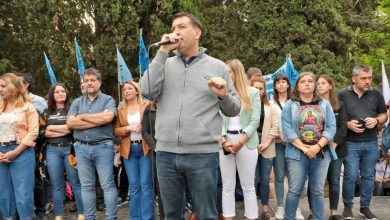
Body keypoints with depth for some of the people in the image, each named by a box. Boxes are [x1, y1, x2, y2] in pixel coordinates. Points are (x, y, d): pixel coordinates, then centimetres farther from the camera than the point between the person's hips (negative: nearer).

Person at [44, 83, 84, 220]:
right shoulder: (47, 111, 12)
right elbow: (44, 132, 2)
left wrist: (52, 127, -1)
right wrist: (64, 130, -8)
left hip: (70, 148, -2)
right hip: (52, 150, 3)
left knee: (76, 183, 0)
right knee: (57, 186, 6)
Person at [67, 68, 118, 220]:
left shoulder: (108, 100, 2)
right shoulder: (77, 102, 12)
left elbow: (107, 117, -18)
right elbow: (70, 123, -3)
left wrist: (83, 116, -6)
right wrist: (97, 121, -10)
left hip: (103, 146, -3)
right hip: (82, 148, 4)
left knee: (107, 185, -1)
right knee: (87, 186, 9)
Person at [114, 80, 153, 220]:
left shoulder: (147, 105, 3)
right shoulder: (121, 110, 11)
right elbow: (116, 131, 7)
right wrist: (128, 128, -9)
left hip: (145, 148, -3)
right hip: (128, 150, 3)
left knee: (146, 185, -3)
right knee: (133, 186, 7)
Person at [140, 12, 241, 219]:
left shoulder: (217, 66, 6)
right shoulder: (165, 64, 11)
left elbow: (234, 110, 8)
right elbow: (147, 90, -8)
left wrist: (223, 96, -15)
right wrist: (163, 51, -8)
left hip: (202, 154, -2)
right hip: (166, 153, 3)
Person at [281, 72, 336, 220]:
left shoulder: (325, 104, 9)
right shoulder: (289, 105, 2)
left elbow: (331, 128, 0)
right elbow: (287, 130, -7)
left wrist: (317, 147, -14)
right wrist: (304, 148, -15)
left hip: (321, 153, 2)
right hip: (297, 153, -2)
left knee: (317, 191, 9)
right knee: (294, 190, 0)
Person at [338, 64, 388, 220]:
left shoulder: (376, 94, 5)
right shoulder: (343, 94, -2)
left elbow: (384, 115, 12)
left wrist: (376, 121, -9)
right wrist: (347, 125, -15)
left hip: (371, 143, 3)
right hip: (350, 144, -3)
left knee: (368, 177, 10)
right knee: (350, 177, 0)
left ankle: (365, 207, 24)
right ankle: (347, 207, 17)